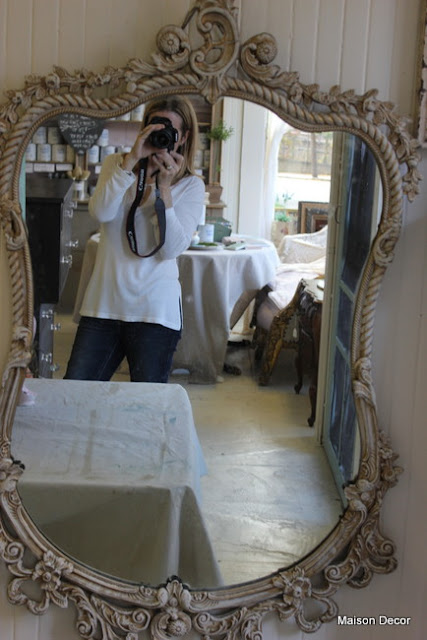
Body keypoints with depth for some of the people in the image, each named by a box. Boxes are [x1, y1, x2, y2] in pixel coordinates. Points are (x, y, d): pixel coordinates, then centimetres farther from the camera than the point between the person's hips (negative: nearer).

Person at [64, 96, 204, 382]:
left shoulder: (191, 186, 2)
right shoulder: (116, 164, 9)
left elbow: (171, 249, -11)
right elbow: (101, 212, -12)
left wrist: (164, 187, -16)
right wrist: (132, 160, -17)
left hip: (155, 310, -2)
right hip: (103, 303, 2)